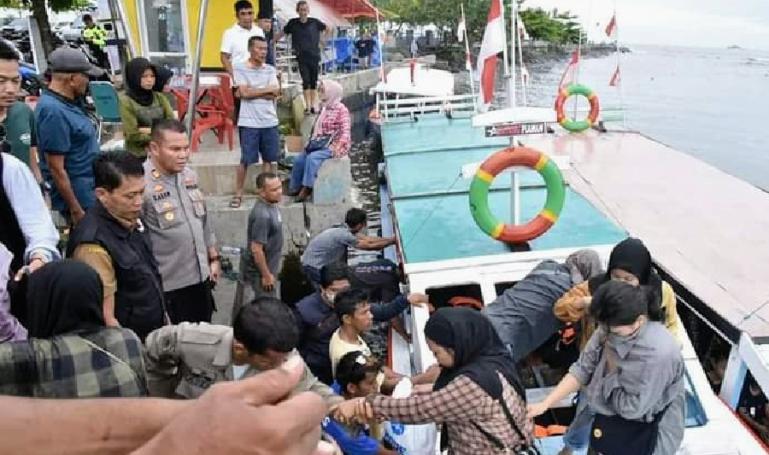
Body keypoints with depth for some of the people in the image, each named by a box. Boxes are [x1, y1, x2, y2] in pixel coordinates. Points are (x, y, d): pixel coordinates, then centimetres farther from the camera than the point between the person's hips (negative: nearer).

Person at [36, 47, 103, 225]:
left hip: (91, 190, 9)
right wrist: (76, 210, -20)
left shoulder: (68, 101, 6)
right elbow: (56, 169, -22)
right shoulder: (54, 111, -22)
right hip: (79, 196, -9)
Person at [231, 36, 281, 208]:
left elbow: (274, 95, -3)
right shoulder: (239, 68, -2)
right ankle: (238, 194, 11)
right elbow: (244, 93, -13)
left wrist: (252, 92, -9)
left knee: (271, 158, 8)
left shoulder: (270, 70, 9)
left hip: (270, 121, 4)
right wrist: (268, 89, -4)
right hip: (249, 122, -4)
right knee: (246, 160, -1)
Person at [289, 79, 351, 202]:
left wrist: (335, 147, -27)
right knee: (299, 159, -8)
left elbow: (345, 133, -18)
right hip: (320, 144, 8)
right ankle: (295, 187, 2)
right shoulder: (324, 108, 14)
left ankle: (307, 188, -20)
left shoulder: (341, 109, -11)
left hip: (334, 146, -8)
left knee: (312, 157, -30)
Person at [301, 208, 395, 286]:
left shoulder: (345, 229, 0)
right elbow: (369, 246, -19)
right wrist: (391, 241, -12)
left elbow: (368, 239, 2)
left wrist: (390, 239, 1)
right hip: (314, 267, -9)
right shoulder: (344, 234, -26)